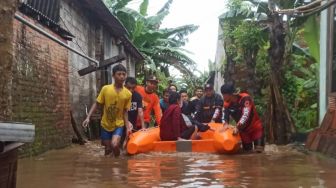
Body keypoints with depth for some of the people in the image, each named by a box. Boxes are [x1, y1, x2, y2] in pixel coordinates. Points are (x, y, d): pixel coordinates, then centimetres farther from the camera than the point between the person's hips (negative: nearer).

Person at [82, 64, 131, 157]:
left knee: (114, 145, -24)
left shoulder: (128, 94, -8)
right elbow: (97, 104, -2)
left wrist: (128, 127, -6)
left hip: (118, 125, -1)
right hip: (105, 124, 1)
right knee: (108, 149, 9)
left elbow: (125, 112, -1)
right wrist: (88, 117, -11)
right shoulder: (105, 89, -10)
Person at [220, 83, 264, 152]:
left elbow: (246, 115, -36)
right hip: (243, 130, 6)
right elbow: (225, 114, -5)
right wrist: (226, 124, -27)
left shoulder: (245, 98, -27)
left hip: (255, 128, -6)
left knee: (259, 150, -10)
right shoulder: (227, 103, -7)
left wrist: (237, 127, -43)